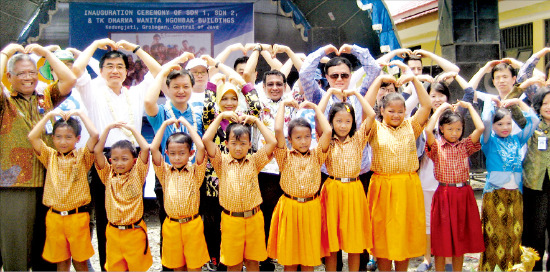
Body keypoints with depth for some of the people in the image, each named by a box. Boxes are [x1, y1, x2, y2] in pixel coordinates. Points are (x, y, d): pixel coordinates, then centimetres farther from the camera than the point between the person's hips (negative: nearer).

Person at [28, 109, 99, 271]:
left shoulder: (82, 156, 0)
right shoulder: (50, 156, 8)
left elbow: (95, 135, -16)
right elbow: (32, 137, -4)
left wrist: (80, 114, -8)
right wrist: (49, 115, -2)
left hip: (78, 216, -2)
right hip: (54, 216, 2)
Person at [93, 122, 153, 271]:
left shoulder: (137, 174, -3)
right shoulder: (108, 175, 2)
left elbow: (146, 148, -14)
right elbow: (97, 151, -7)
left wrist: (132, 129, -8)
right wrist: (108, 128, -6)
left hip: (135, 231, -2)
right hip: (113, 232, 2)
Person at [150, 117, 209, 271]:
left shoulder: (195, 172, -2)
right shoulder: (165, 172, 3)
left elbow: (201, 147, -16)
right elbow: (153, 149, -9)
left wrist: (187, 124, -10)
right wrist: (165, 124, -4)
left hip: (192, 225, -2)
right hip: (171, 225, 2)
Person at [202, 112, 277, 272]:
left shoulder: (254, 161, 4)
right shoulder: (222, 162, 0)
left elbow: (272, 142, -7)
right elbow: (206, 140, -12)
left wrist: (255, 120, -1)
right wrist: (221, 116, -5)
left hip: (254, 218, 1)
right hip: (231, 220, -1)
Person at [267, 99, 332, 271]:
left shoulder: (316, 155, 3)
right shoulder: (285, 156, -1)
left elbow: (327, 131, -9)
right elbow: (278, 130, -15)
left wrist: (315, 107, -1)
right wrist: (283, 105, -5)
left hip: (311, 209, 1)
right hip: (289, 208, -1)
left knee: (309, 256, 9)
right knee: (289, 257, 7)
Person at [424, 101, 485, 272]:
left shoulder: (465, 146, 7)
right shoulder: (436, 147, -2)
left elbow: (480, 128, -5)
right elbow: (428, 130, -20)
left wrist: (469, 106, 3)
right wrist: (441, 108, -10)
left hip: (464, 195, 3)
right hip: (444, 194, -3)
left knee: (461, 239, 11)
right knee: (441, 241, 4)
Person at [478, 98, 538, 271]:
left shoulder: (516, 140, 13)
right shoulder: (489, 141, 1)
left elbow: (534, 121, 12)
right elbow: (485, 121, -16)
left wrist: (518, 102, 12)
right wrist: (492, 103, -1)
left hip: (515, 194, 4)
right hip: (494, 194, -4)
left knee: (514, 234, 7)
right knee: (493, 235, -1)